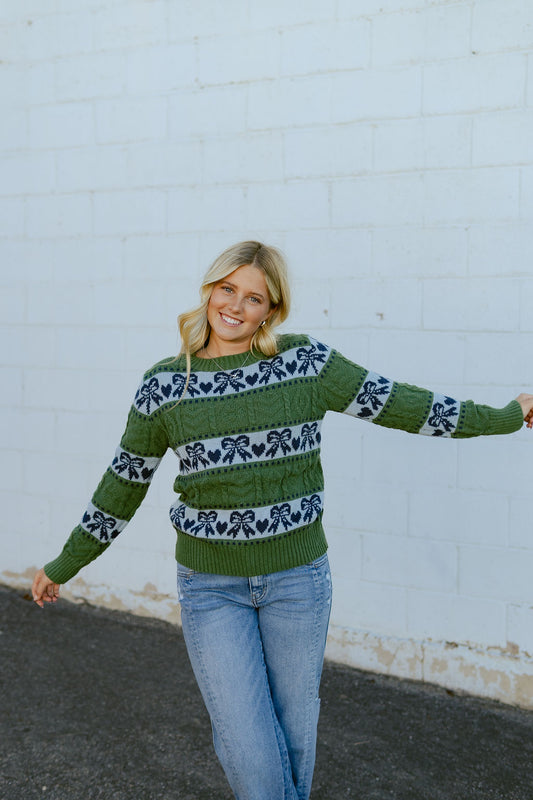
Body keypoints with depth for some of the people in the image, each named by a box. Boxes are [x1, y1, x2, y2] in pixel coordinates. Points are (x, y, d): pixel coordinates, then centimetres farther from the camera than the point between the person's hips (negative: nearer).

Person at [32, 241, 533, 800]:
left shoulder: (305, 362, -6)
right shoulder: (163, 387, -5)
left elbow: (395, 403, 2)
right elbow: (122, 485, 6)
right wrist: (65, 565, 13)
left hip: (297, 577, 1)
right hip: (210, 586, -1)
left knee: (293, 729, 16)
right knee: (249, 750, -3)